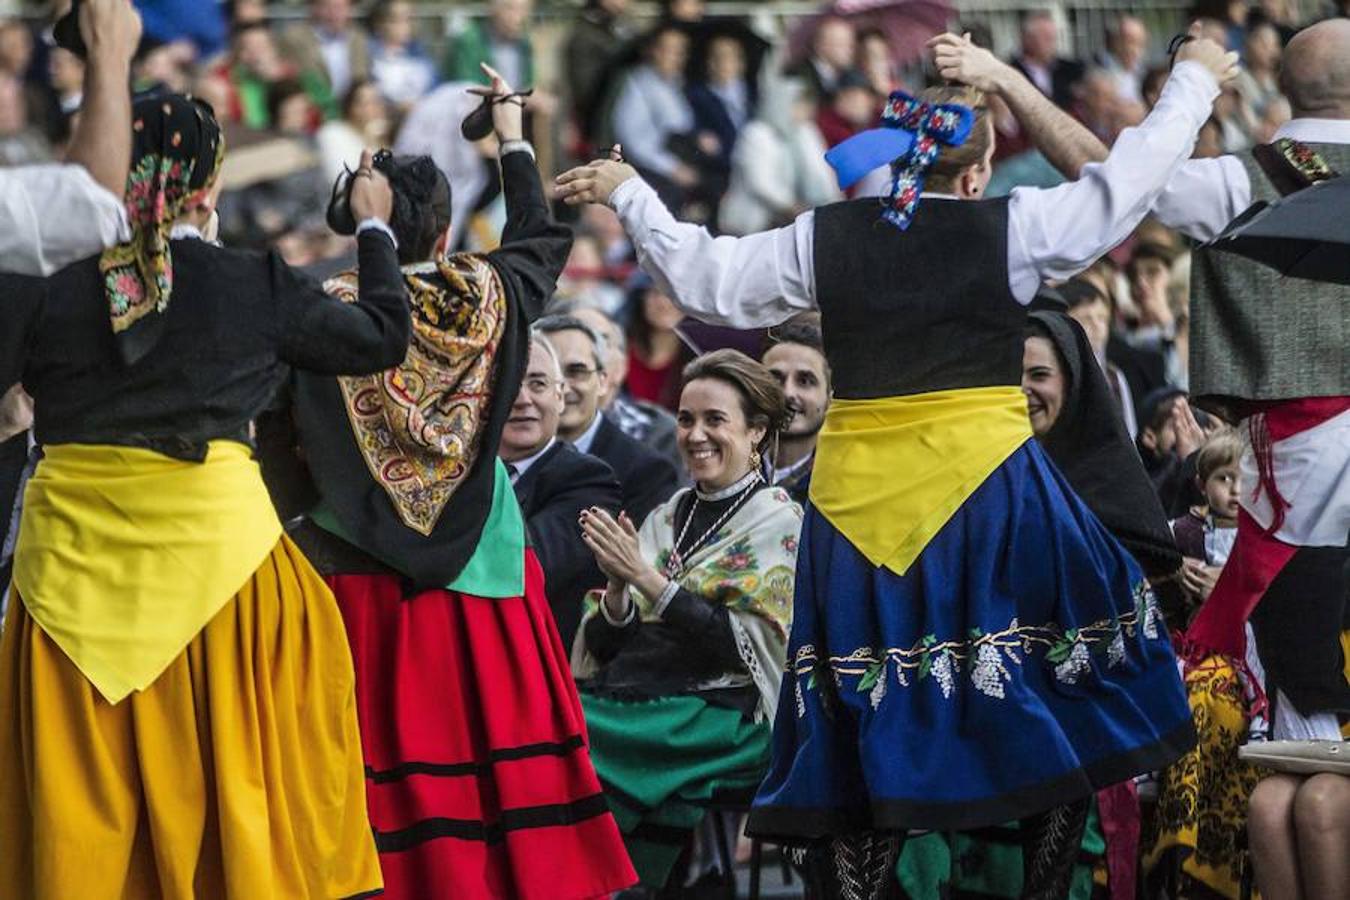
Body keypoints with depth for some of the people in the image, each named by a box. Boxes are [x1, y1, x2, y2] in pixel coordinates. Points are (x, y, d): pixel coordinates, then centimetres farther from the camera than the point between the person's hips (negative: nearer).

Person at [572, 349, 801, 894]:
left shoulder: (780, 525, 3)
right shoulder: (665, 519, 20)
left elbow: (743, 645, -9)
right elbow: (603, 645, 16)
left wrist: (646, 577, -13)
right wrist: (617, 587, -6)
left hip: (716, 720, -5)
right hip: (622, 698, 5)